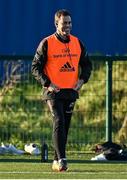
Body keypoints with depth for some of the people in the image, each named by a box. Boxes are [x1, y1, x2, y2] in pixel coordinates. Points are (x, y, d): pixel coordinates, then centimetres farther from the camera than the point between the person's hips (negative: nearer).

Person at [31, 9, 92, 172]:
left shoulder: (77, 43, 9)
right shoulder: (46, 43, -4)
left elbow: (87, 64, 19)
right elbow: (36, 67, -3)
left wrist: (82, 80, 2)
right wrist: (47, 83, -15)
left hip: (71, 91, 5)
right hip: (53, 91, -5)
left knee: (65, 126, 8)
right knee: (59, 122, -18)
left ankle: (57, 161, 16)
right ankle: (61, 159, -22)